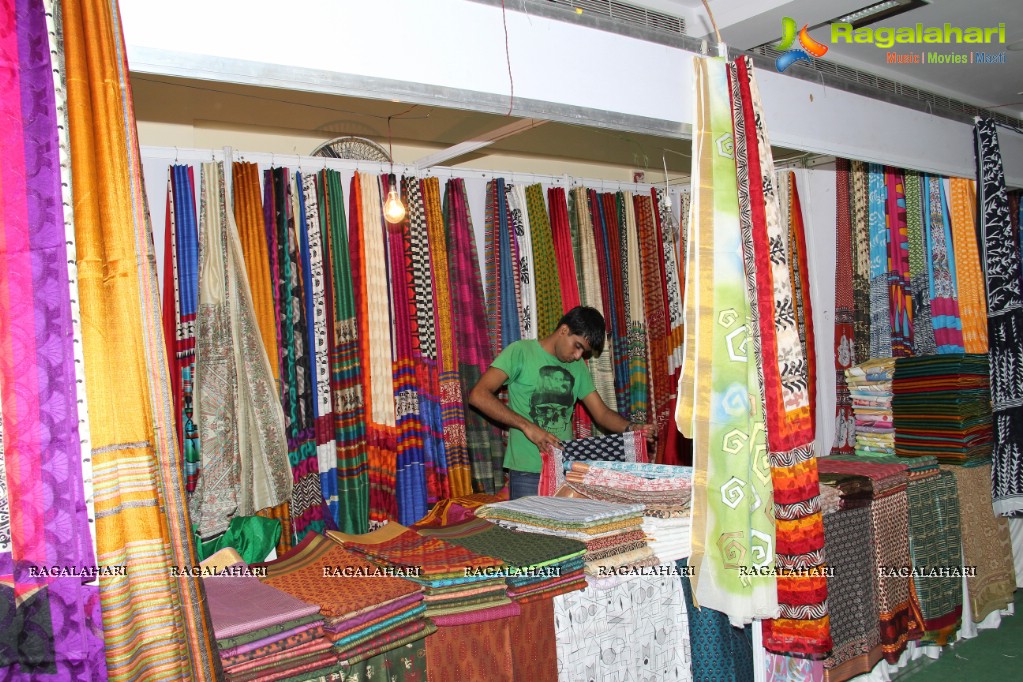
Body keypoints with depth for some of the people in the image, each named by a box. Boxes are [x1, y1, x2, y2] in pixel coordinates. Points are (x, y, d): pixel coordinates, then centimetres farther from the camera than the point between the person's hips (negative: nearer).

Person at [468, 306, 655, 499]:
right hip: (528, 473, -5)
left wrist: (630, 428, -8)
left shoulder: (578, 367, 13)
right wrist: (526, 425, -25)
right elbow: (478, 395, -17)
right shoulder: (521, 351, -6)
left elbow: (601, 413, 13)